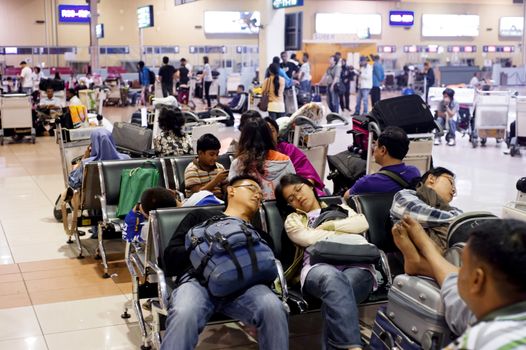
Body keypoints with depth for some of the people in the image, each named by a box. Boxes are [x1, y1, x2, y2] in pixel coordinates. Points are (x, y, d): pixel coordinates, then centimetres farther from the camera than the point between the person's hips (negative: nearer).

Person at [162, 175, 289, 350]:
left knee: (274, 309, -33)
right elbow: (171, 256, 17)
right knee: (183, 315, -37)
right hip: (198, 279, -2)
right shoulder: (201, 216, 29)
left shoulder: (260, 235, 35)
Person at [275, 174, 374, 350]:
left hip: (357, 264, 2)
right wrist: (344, 234, 12)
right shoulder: (293, 220, 28)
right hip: (318, 267, -2)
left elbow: (363, 223, 15)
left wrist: (330, 225, 9)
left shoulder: (340, 208, 36)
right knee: (333, 278, -43)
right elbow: (309, 238, 5)